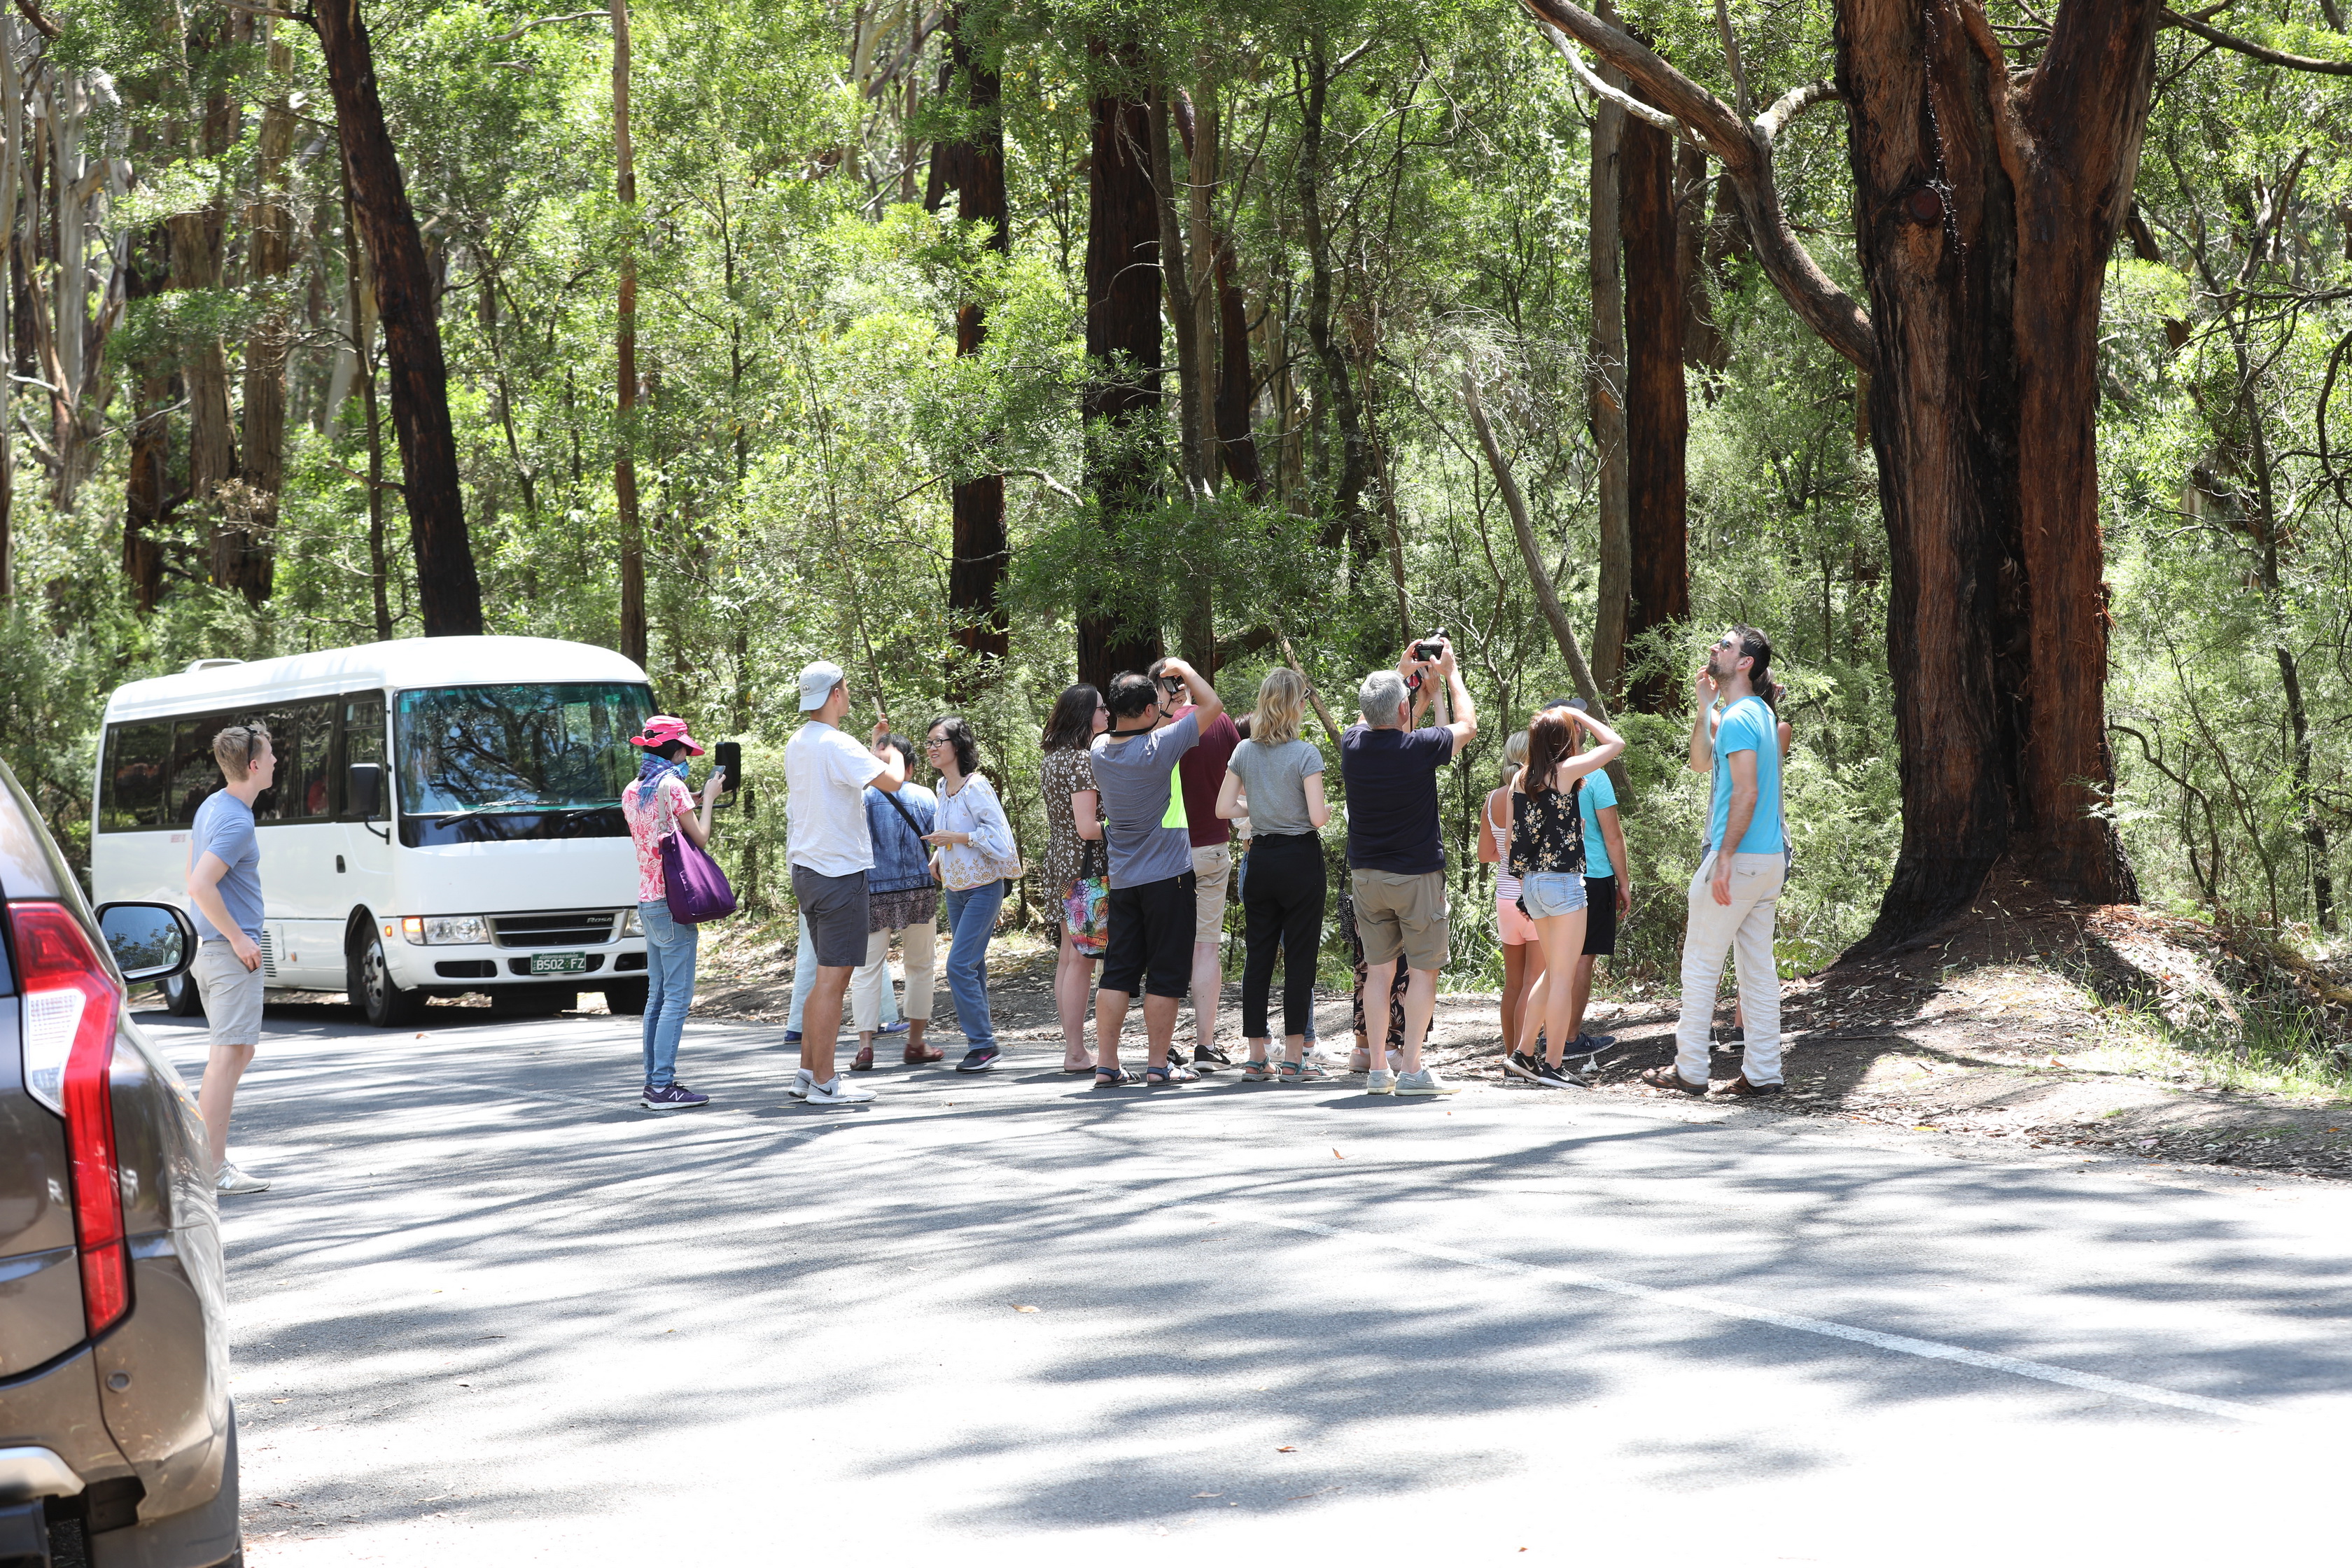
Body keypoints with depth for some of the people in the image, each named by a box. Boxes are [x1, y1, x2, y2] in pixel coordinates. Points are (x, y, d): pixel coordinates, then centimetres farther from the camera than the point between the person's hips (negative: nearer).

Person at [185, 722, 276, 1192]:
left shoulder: (211, 806, 12)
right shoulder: (236, 822, -19)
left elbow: (193, 873, 21)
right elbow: (201, 885, -27)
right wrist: (238, 939, -20)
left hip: (208, 944, 10)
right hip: (231, 952, -10)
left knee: (236, 1051, 17)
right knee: (231, 1053, -7)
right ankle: (213, 1167, -7)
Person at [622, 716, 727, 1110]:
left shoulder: (632, 792, 13)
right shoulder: (672, 785, -10)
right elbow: (700, 838, -6)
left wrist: (690, 802, 22)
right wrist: (708, 799, 6)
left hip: (647, 900, 9)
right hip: (673, 901, -9)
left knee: (657, 995, 12)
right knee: (677, 996, -9)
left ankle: (653, 1083, 11)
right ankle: (663, 1085, -13)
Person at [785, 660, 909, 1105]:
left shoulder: (797, 744, 13)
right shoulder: (835, 745, -17)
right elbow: (891, 781, -23)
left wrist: (876, 751, 29)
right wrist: (894, 754, -2)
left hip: (806, 870, 10)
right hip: (840, 873, -10)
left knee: (827, 976, 17)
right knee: (833, 978, -6)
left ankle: (807, 1073, 19)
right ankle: (823, 1083, -4)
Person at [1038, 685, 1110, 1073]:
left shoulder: (1054, 759, 13)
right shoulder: (1082, 760, -16)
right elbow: (1087, 827, -20)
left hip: (1059, 863, 10)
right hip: (1084, 866, -10)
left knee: (1068, 958, 12)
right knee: (1081, 961, -7)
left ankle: (1073, 1046, 16)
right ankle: (1076, 1053, -6)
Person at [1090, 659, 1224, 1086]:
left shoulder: (1099, 749, 1)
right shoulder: (1158, 747, -16)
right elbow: (1212, 705, -8)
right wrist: (1184, 670, 6)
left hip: (1122, 876, 6)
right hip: (1167, 874, -6)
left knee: (1118, 971, 8)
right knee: (1166, 974, 1)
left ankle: (1106, 1063, 5)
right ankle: (1158, 1064, 3)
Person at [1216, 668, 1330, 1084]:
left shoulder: (1245, 751, 3)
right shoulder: (1305, 754, -12)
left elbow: (1224, 808, 3)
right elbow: (1317, 816, -17)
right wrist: (1328, 811, 5)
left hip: (1260, 860, 5)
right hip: (1301, 859, -5)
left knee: (1258, 957, 9)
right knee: (1299, 958, 0)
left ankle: (1256, 1058, 11)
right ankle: (1294, 1059, 0)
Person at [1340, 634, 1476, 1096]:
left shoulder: (1353, 744, -4)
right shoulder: (1419, 747, -16)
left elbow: (1370, 719, 22)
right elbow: (1468, 724, 3)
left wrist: (1401, 671, 24)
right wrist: (1450, 672, 15)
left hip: (1366, 874, 5)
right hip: (1417, 874, -5)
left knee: (1379, 968, 9)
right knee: (1423, 970, 1)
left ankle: (1378, 1068, 8)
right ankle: (1411, 1069, -3)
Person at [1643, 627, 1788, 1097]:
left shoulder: (1738, 719, -14)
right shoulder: (1760, 713, 16)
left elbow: (1747, 794, -22)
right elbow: (1701, 762, 25)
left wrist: (1724, 860, -23)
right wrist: (1705, 706, 15)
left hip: (1739, 858, -9)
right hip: (1770, 859, 9)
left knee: (1700, 962, -1)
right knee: (1758, 966, 9)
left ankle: (1689, 1070, 3)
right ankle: (1762, 1072, 9)